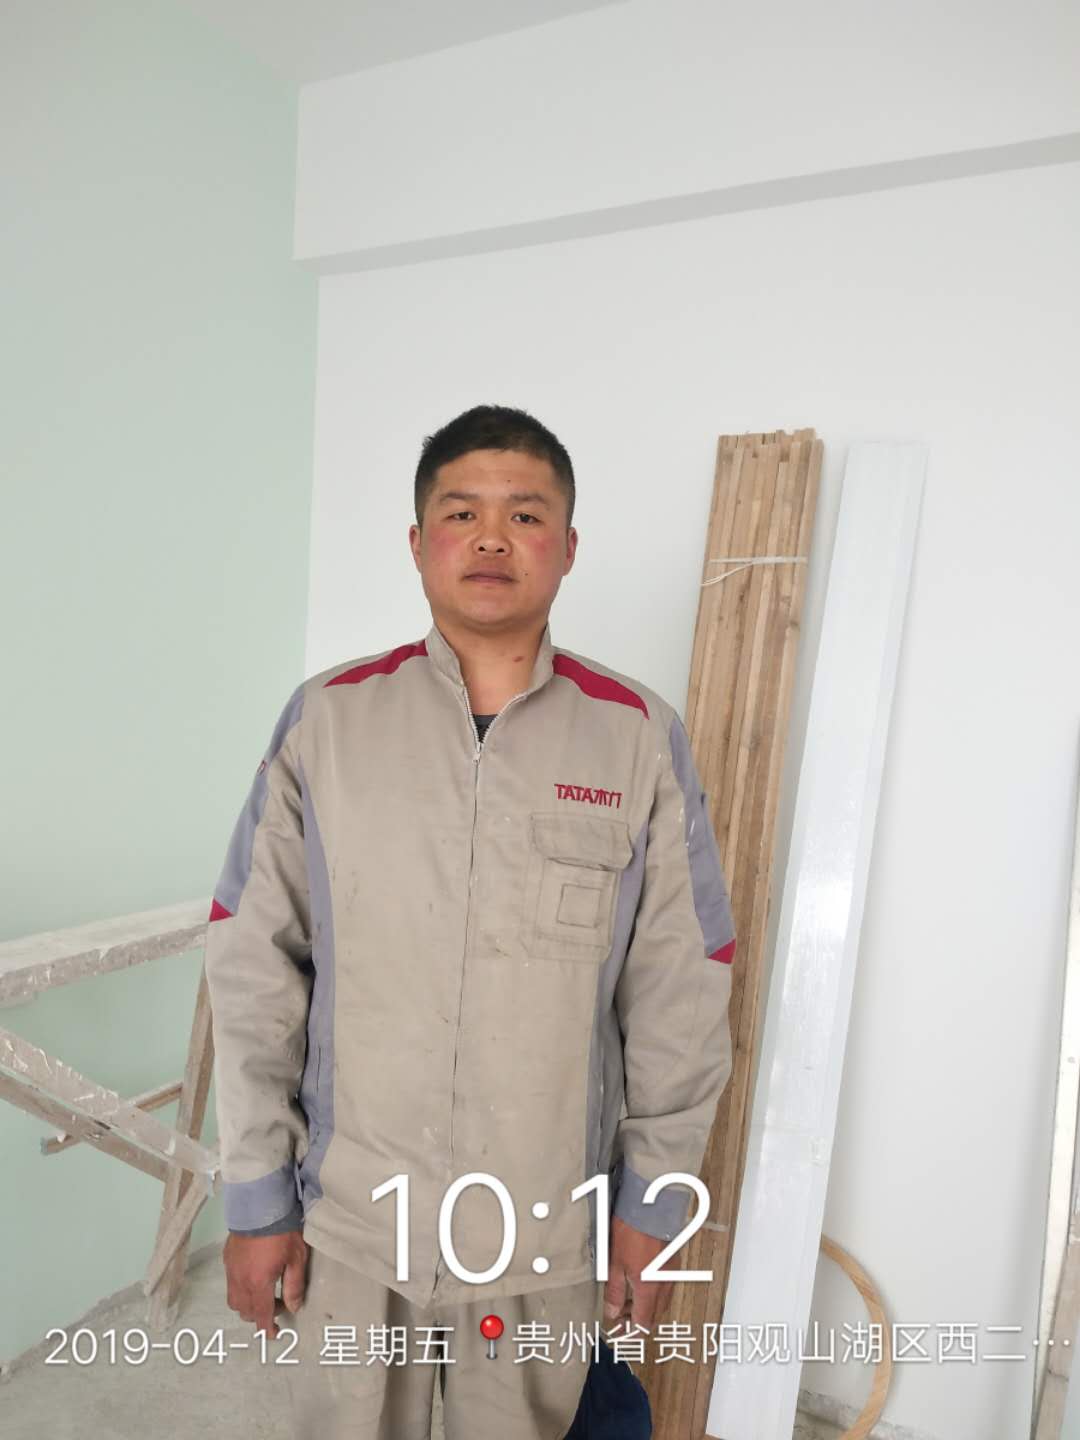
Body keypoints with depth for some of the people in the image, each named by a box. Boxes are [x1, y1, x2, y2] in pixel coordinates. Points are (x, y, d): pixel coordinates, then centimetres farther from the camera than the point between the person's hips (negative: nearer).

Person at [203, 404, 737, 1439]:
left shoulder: (641, 738, -10)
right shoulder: (325, 720, -8)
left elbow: (679, 998, -4)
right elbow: (253, 973, -5)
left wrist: (655, 1203, 2)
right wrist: (256, 1197, -1)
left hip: (549, 1233, 0)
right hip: (346, 1222, 1)